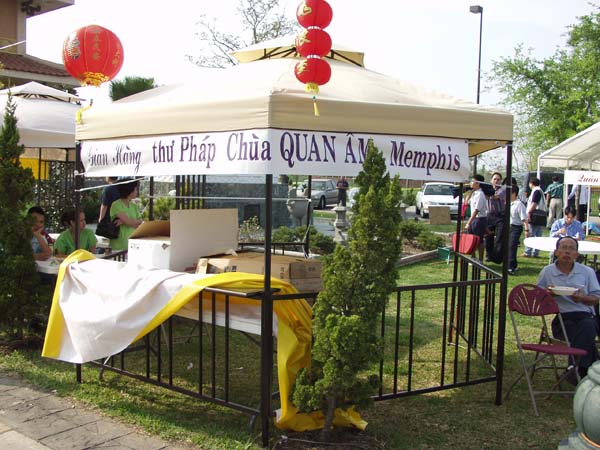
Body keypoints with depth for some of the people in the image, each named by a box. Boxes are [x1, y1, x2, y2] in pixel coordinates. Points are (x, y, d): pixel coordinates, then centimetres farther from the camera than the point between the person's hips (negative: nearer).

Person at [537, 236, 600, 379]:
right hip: (561, 318, -1)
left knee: (587, 326, -36)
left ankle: (579, 370, -29)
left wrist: (582, 298, -10)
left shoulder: (587, 272, 14)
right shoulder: (547, 272, 12)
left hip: (585, 315, 1)